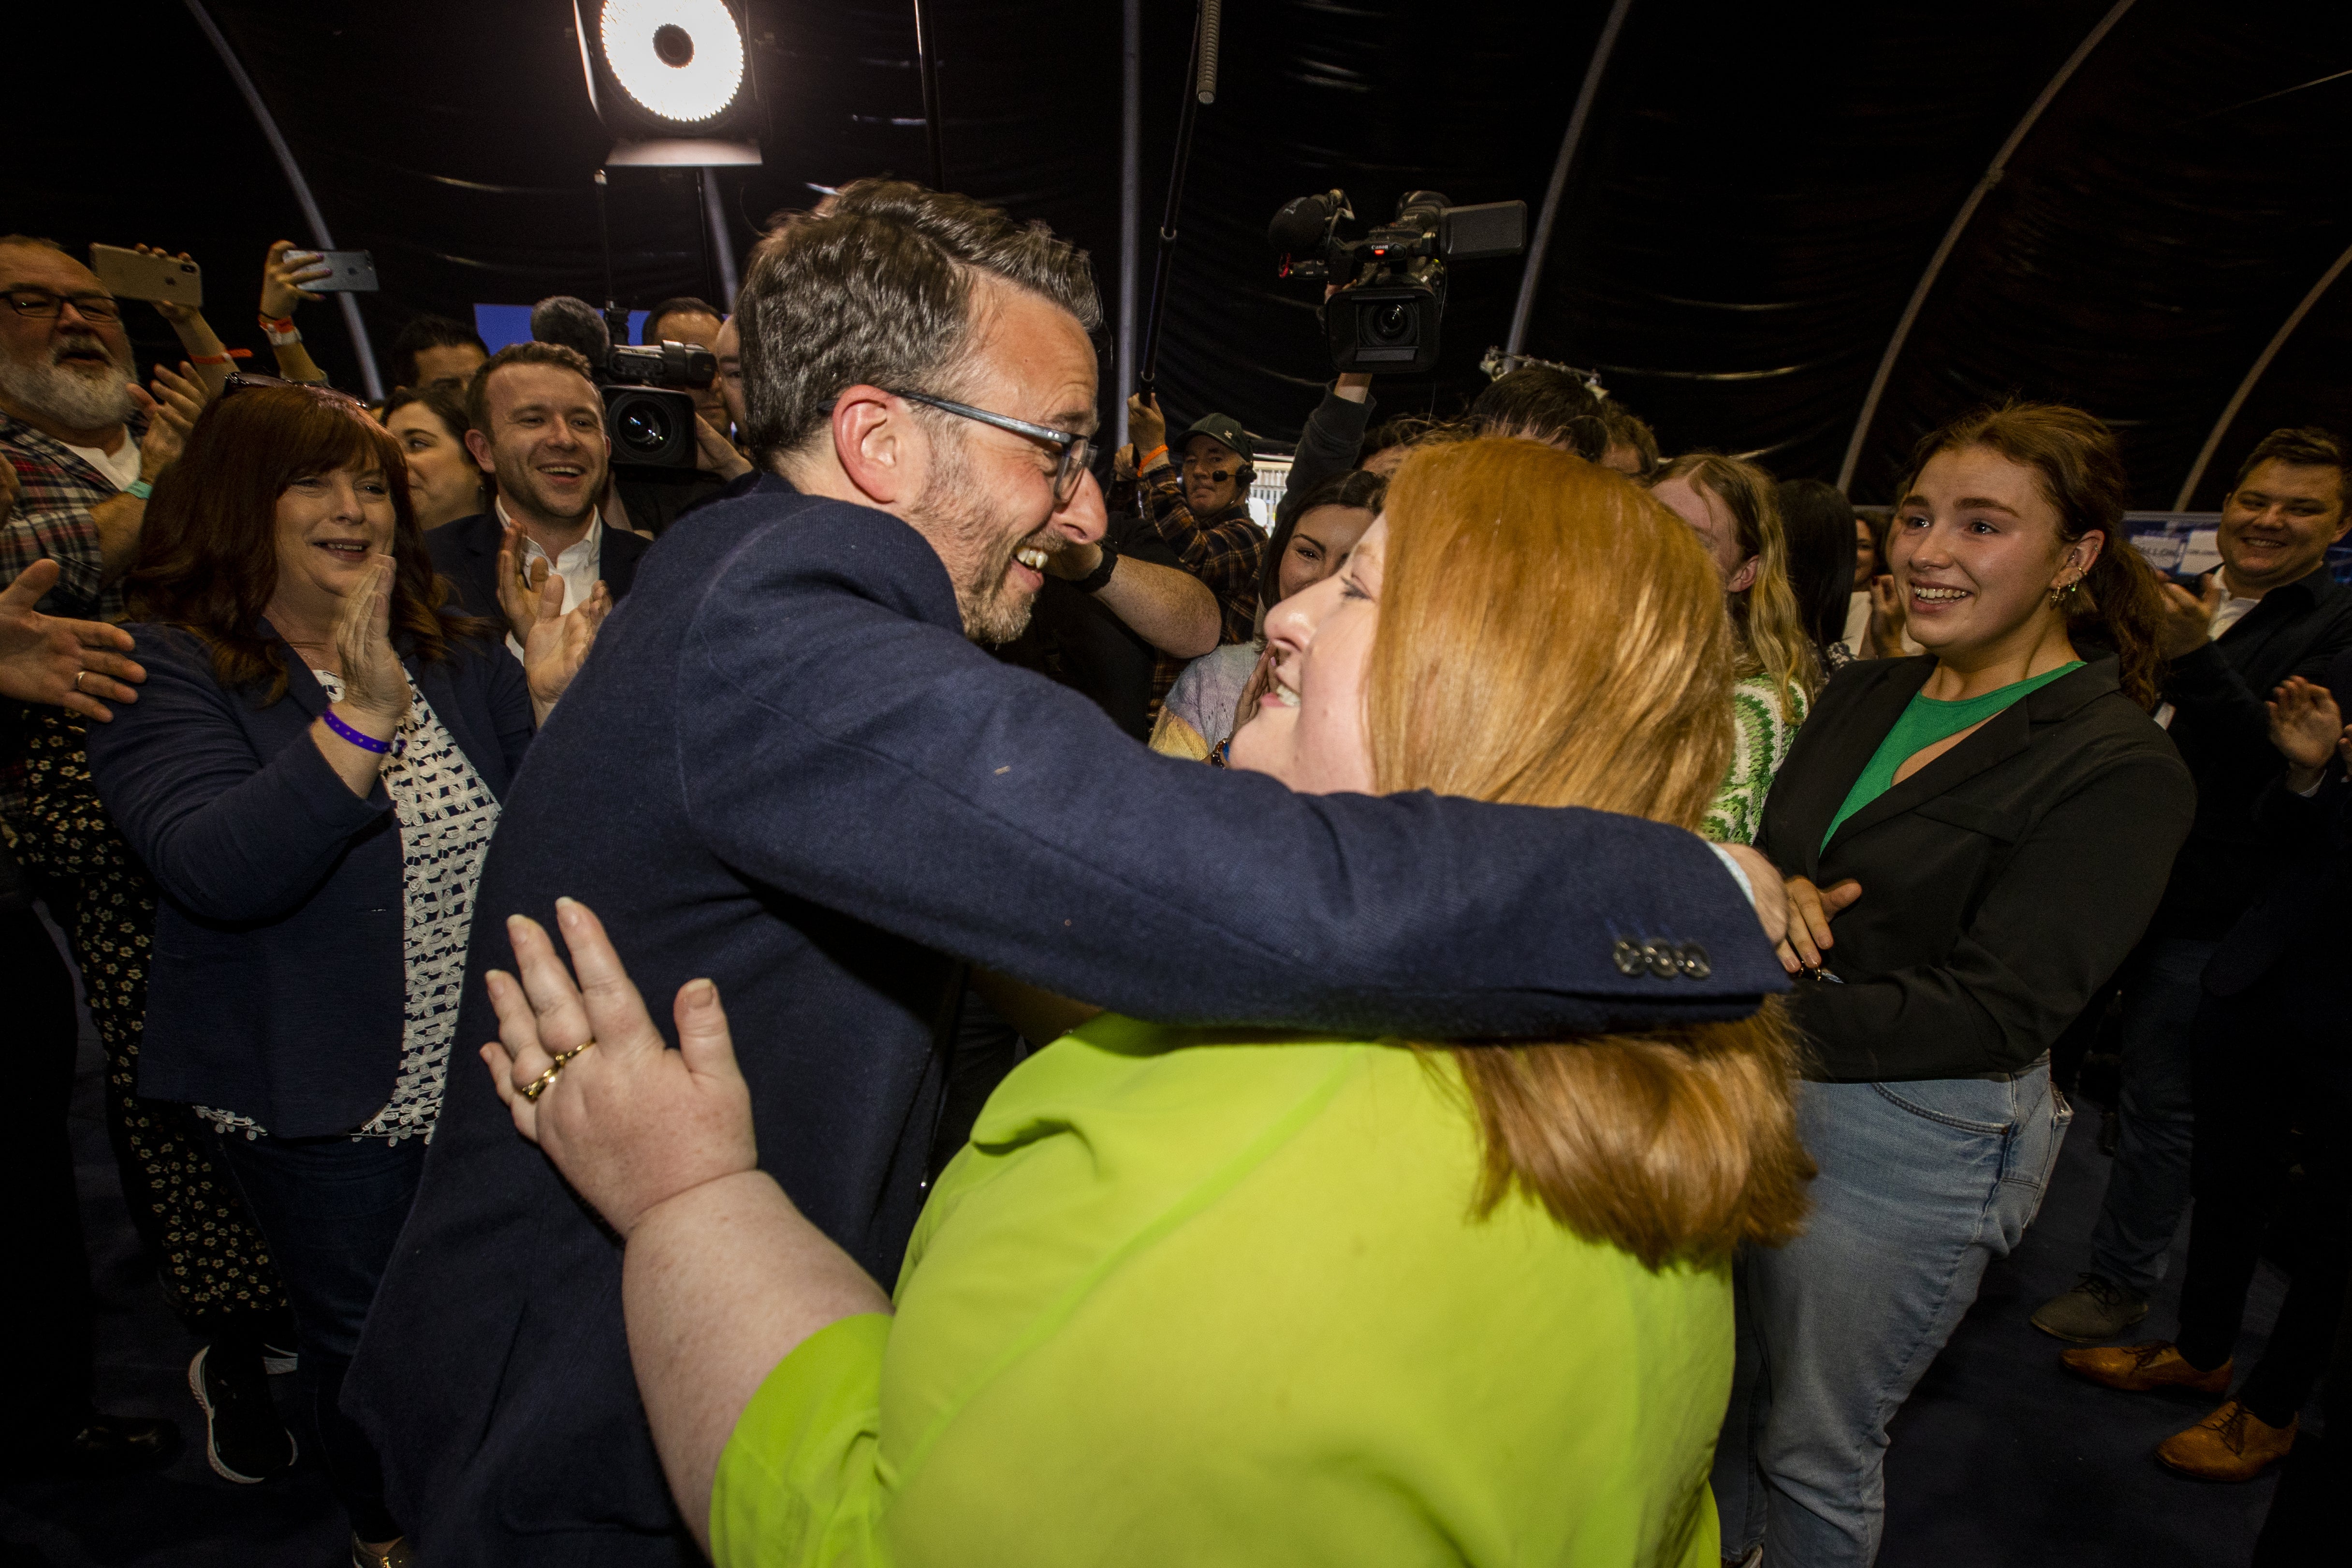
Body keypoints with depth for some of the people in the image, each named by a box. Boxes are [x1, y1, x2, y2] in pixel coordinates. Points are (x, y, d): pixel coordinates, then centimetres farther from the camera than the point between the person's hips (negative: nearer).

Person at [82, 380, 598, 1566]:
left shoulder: (453, 649, 2)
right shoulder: (165, 668, -11)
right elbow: (220, 871, -27)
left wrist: (549, 706, -20)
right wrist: (364, 714, -38)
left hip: (488, 1074, 4)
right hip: (322, 1101, -3)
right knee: (363, 1334, 17)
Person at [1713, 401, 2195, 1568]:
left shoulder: (2121, 772, -13)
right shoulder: (1862, 695, 5)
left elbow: (1996, 1009, -21)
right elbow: (1768, 854, 6)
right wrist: (1766, 897, -19)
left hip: (1910, 1144, -6)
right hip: (1761, 1095, 6)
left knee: (1813, 1451, 14)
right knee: (1723, 1393, 23)